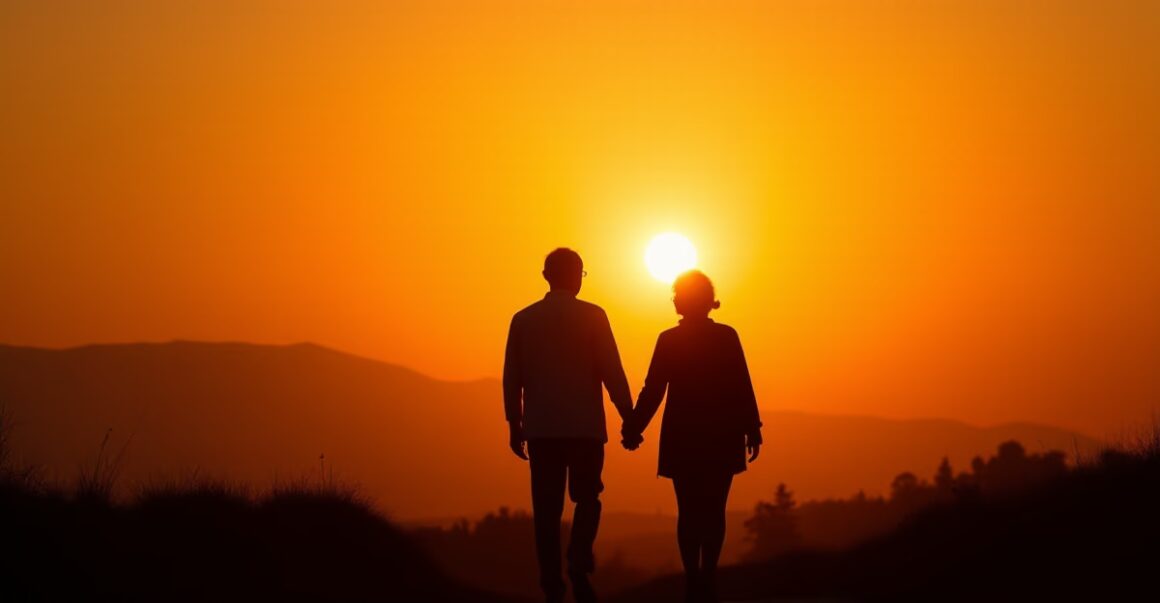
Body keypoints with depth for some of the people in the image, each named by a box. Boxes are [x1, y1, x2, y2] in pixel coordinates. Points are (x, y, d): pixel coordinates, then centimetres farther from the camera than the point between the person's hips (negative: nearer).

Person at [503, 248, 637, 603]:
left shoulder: (524, 319, 4)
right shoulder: (592, 316, -4)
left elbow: (511, 378, 6)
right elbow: (612, 372, -7)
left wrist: (515, 425, 13)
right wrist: (628, 418, 0)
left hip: (540, 427, 2)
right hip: (584, 425, -2)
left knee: (547, 508, 6)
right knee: (586, 498, 11)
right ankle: (579, 565, -12)